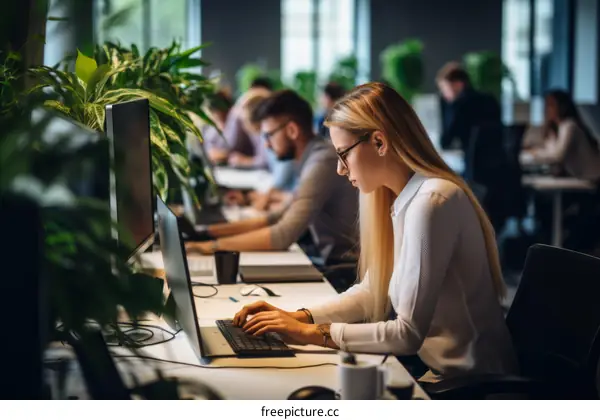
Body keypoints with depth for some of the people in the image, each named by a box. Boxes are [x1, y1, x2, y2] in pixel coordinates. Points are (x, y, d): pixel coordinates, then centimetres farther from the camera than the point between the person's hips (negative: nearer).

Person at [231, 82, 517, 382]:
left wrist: (313, 333, -17)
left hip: (465, 381, -8)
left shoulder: (432, 201, -21)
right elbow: (372, 291, 13)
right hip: (437, 365, 8)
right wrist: (298, 318, 0)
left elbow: (408, 333, -23)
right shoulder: (402, 199, 8)